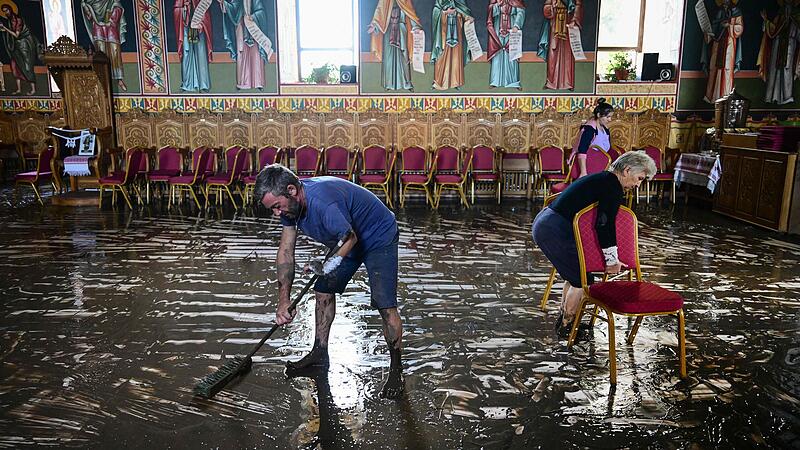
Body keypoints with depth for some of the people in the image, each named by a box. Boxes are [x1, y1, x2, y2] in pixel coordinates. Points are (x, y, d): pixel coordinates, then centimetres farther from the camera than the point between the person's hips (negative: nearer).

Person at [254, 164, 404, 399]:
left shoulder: (322, 201, -39)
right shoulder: (289, 203, -11)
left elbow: (350, 238, -29)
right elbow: (286, 250, -9)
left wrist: (326, 267, -38)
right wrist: (283, 300, -13)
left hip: (379, 238, -8)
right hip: (346, 239, 9)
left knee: (385, 306, -15)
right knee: (323, 290, 11)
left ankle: (396, 369, 3)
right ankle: (320, 353, 29)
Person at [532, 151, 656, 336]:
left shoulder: (603, 179, 20)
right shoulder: (613, 186, -11)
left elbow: (600, 222, 24)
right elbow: (605, 224, -20)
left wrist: (611, 259, 22)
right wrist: (612, 259, -11)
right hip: (555, 231, -10)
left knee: (575, 274, 22)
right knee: (583, 279, 2)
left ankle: (564, 319, 32)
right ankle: (566, 326, 13)